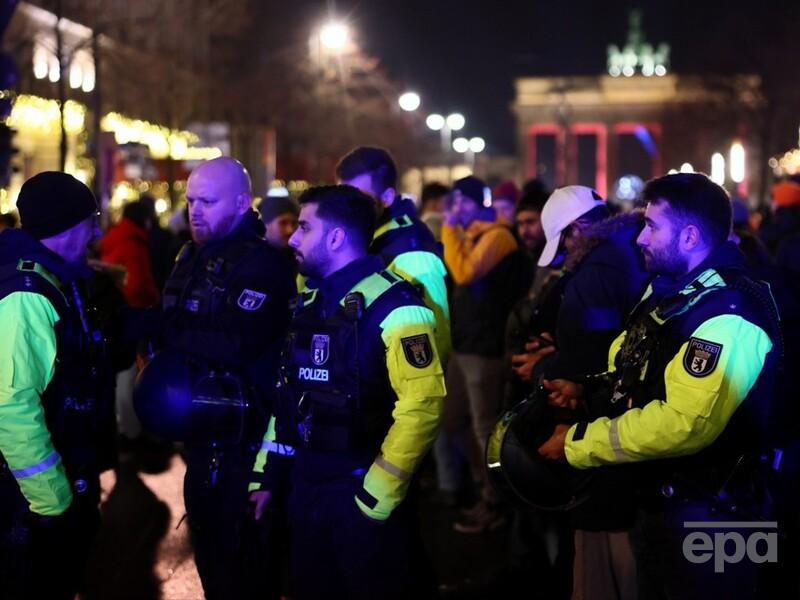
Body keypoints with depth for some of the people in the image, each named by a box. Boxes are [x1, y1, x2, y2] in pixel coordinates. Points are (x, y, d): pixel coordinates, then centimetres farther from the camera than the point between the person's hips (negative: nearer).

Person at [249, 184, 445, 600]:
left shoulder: (392, 306, -17)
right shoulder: (310, 302, 10)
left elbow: (422, 405, -25)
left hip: (363, 493, -8)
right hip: (306, 486, 8)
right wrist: (267, 474, 15)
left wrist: (378, 495, -21)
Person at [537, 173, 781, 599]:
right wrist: (586, 392, 0)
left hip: (701, 518, -9)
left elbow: (683, 425, -32)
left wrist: (579, 442, -23)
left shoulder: (728, 317, -24)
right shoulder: (669, 292, 9)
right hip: (654, 502, 9)